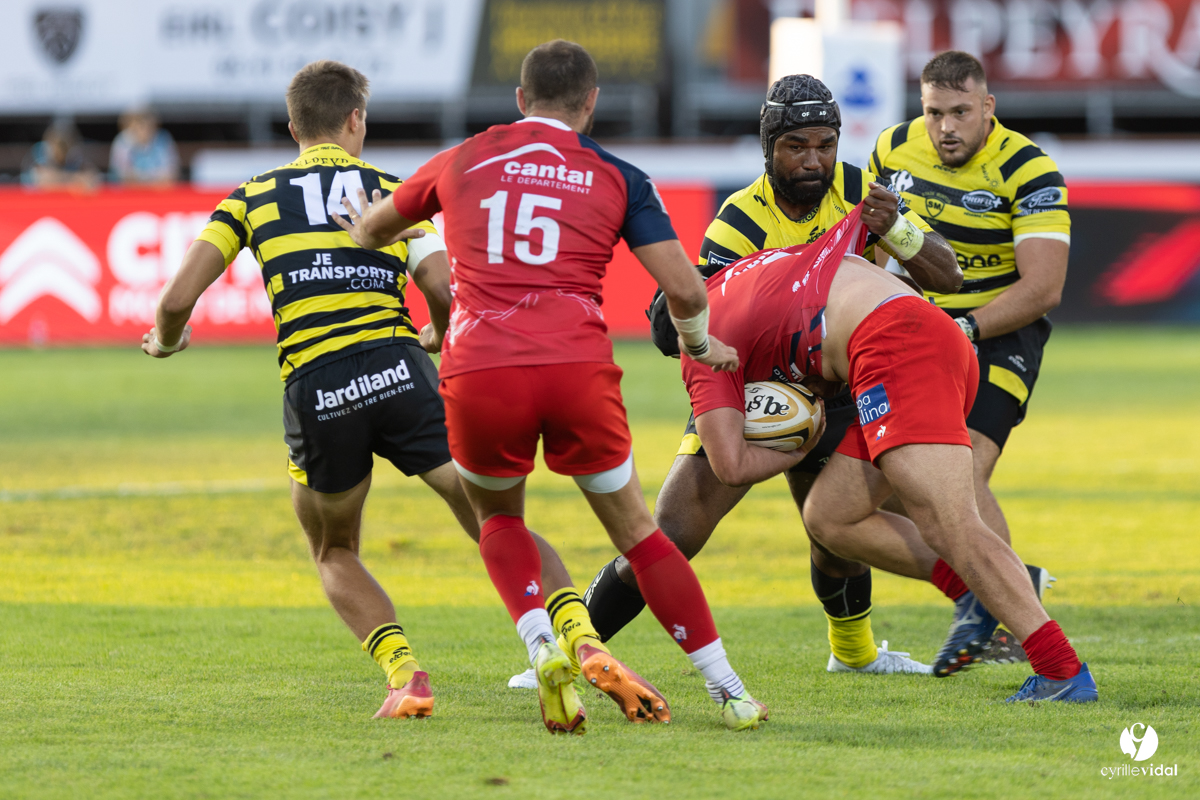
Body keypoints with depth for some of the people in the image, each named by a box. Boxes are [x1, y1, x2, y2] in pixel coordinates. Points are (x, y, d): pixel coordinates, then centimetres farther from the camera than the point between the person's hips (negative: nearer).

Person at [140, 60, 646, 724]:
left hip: (314, 394, 0)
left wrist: (165, 340, 30)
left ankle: (403, 671, 1)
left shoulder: (251, 199, 16)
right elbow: (448, 295, 4)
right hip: (398, 370, 0)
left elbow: (178, 298, 7)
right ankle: (584, 643, -16)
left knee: (334, 553, 23)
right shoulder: (393, 191, 16)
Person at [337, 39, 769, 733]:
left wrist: (362, 231, 60)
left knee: (498, 515, 27)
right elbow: (685, 289, 6)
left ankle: (541, 644, 0)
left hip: (478, 373, 1)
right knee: (635, 529, 17)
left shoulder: (464, 161, 18)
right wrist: (700, 344, 28)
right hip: (577, 369, -1)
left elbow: (374, 228, 35)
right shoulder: (618, 178, 13)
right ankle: (729, 690, 15)